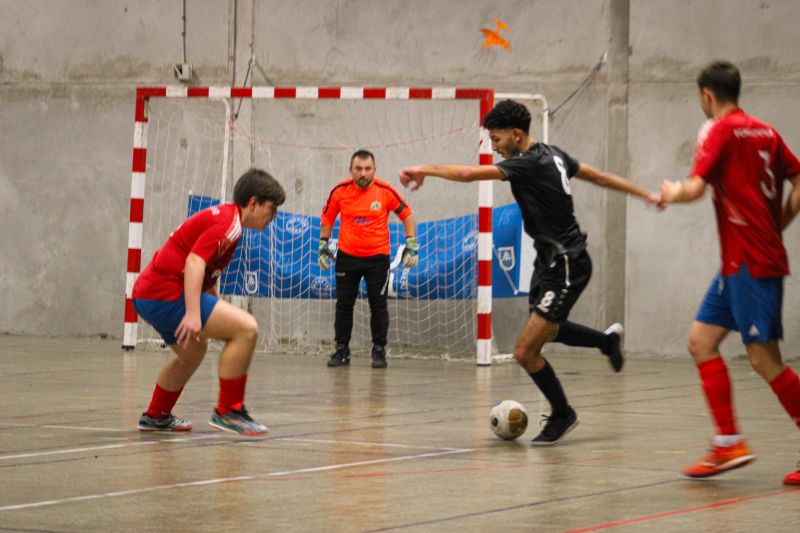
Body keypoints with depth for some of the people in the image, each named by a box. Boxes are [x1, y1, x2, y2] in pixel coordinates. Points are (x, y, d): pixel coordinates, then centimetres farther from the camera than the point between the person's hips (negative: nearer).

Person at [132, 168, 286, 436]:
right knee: (246, 328, -17)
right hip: (167, 293, -11)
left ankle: (156, 416, 48)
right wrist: (193, 314, -31)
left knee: (193, 351, 34)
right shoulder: (228, 222, -12)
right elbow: (194, 262, -25)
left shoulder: (224, 217, 19)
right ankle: (228, 411, -10)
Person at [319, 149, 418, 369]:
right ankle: (341, 350, 15)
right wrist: (323, 245, 7)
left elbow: (406, 214, 1)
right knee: (344, 304, 5)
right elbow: (328, 217, 10)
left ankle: (379, 351, 12)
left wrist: (411, 245, -3)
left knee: (378, 305, 1)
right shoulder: (340, 191, -6)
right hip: (347, 256, 1)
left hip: (377, 257, -1)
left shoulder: (385, 191, -10)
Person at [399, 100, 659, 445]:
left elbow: (469, 173, -32)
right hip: (549, 260, 10)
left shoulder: (529, 164, -24)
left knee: (525, 352, -8)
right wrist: (644, 195, 25)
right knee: (543, 330, 30)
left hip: (566, 268, -10)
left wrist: (424, 169, -22)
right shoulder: (551, 154, 5)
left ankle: (562, 414, 13)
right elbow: (599, 176, 15)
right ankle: (606, 340, 48)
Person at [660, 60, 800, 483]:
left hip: (752, 262, -9)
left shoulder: (720, 130, -10)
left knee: (763, 357, -7)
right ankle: (728, 444, 7)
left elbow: (695, 188, -19)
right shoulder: (764, 132, 13)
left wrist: (672, 192, 2)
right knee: (701, 339, 10)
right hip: (738, 262, 9)